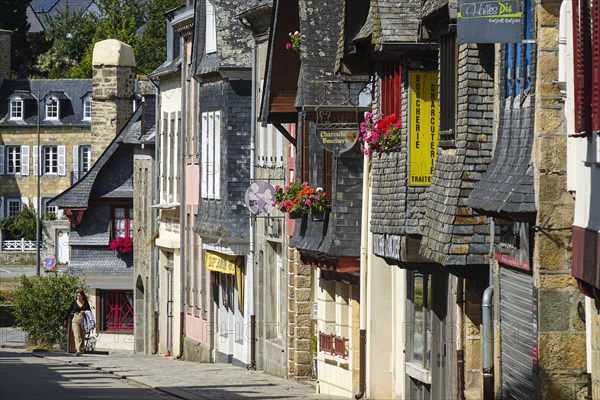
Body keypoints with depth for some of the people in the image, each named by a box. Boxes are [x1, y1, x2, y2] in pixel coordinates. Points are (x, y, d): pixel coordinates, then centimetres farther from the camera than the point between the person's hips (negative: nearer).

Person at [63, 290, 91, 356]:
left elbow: (90, 311, 8)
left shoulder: (86, 303, 7)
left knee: (82, 338, 4)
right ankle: (78, 351, -25)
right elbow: (69, 311, 14)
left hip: (83, 321, 1)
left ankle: (80, 350, 16)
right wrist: (65, 320, 16)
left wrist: (84, 312, -12)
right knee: (77, 337, -15)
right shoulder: (74, 303, 7)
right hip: (75, 321, -1)